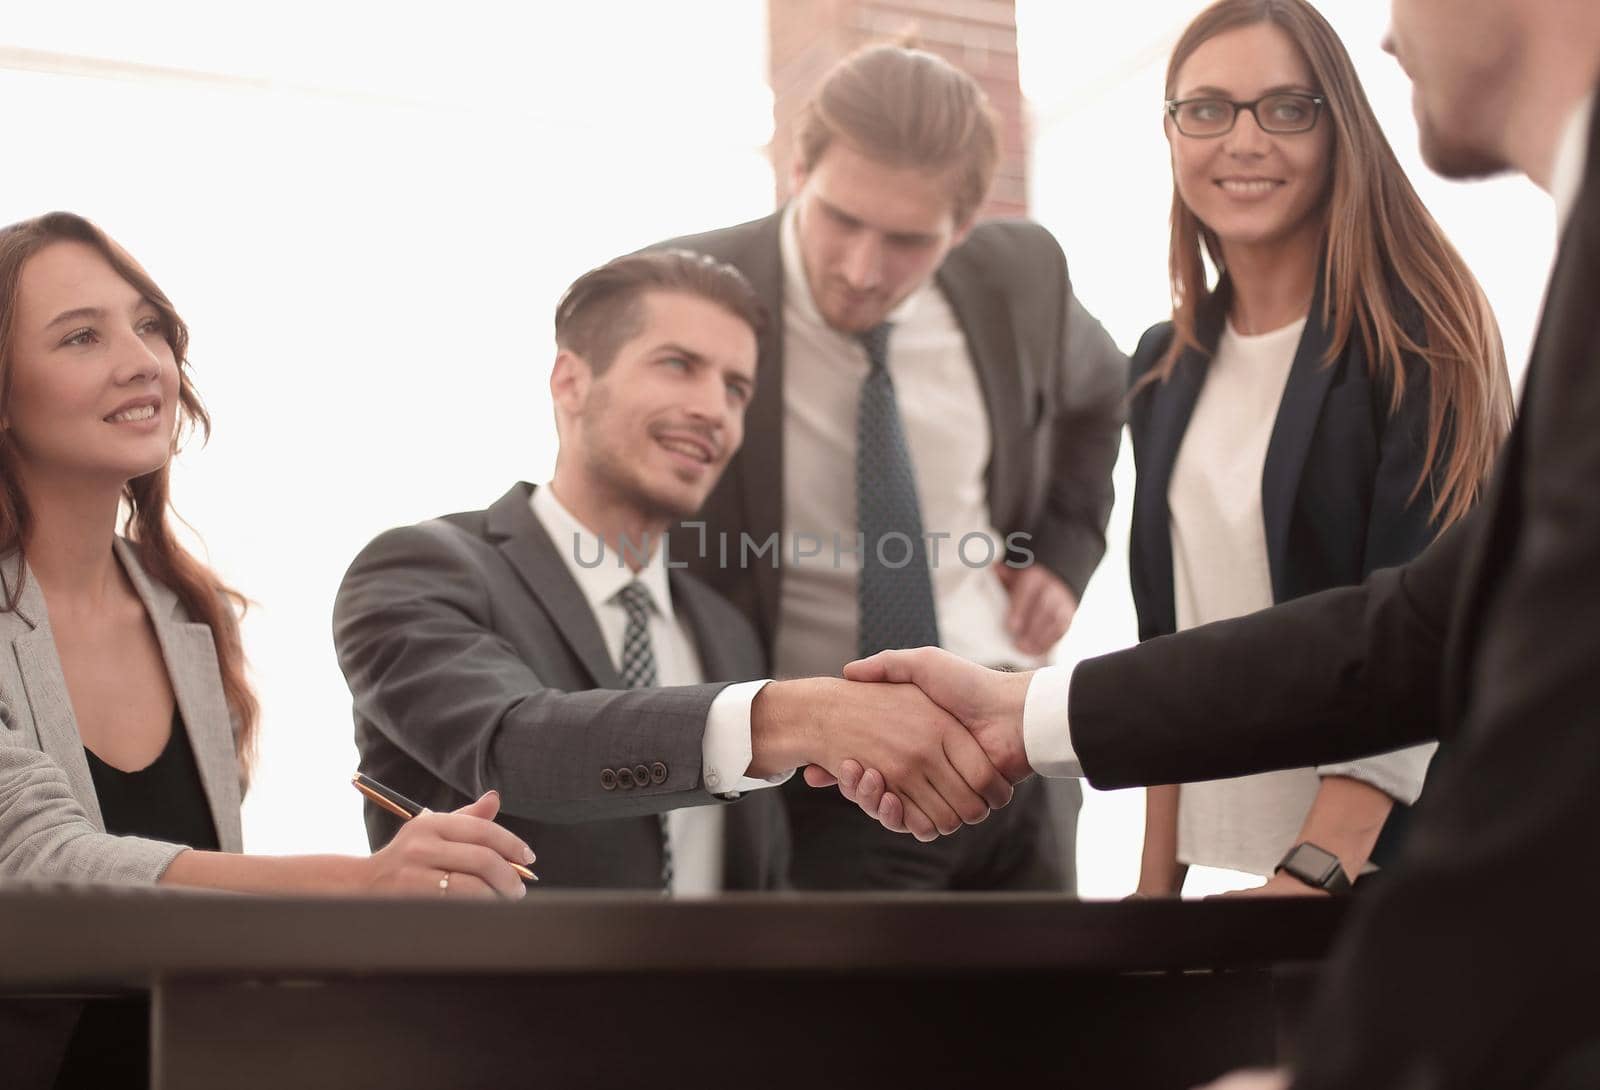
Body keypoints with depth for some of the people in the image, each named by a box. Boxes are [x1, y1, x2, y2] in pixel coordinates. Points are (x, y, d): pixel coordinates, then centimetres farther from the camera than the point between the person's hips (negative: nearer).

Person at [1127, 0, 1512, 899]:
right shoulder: (1167, 367, 8)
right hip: (1230, 855, 5)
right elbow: (1171, 644, 12)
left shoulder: (1416, 341, -10)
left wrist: (1313, 873, -27)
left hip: (1399, 863, -5)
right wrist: (1158, 878, 9)